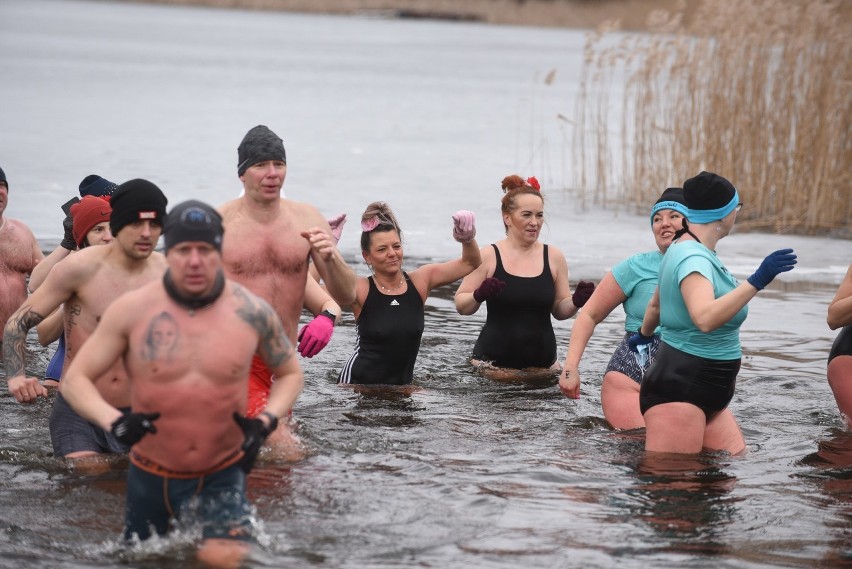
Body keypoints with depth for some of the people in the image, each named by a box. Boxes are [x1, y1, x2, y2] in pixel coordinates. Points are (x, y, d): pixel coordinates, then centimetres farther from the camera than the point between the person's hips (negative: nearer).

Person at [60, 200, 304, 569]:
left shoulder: (252, 313, -8)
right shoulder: (132, 310, -11)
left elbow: (290, 373, 7)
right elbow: (75, 379, -7)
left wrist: (266, 422, -13)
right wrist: (113, 421, -27)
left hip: (222, 476, -1)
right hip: (151, 474, 1)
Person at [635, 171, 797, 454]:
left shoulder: (684, 250, 16)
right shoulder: (693, 258, -17)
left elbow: (656, 305, 34)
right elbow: (705, 318, -37)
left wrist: (644, 335, 54)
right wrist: (757, 281, -40)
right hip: (677, 392, -11)